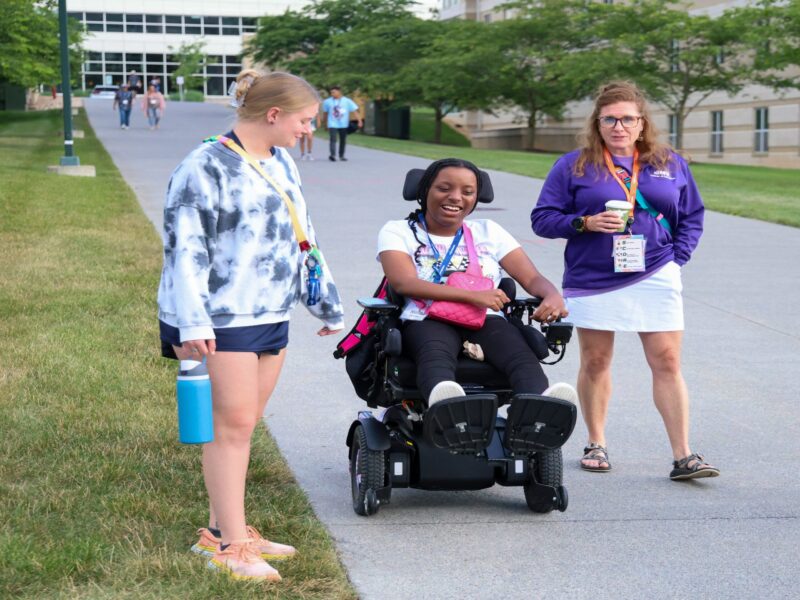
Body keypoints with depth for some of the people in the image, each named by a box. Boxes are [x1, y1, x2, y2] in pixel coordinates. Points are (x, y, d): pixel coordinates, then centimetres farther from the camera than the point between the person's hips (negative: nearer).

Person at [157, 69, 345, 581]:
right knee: (232, 426, -6)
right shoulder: (206, 168, -13)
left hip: (272, 317, 8)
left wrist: (327, 302, 28)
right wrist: (190, 323, -25)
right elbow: (184, 249, -17)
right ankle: (230, 545, 1)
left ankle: (224, 529, 23)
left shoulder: (281, 163, 14)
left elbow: (303, 237, 24)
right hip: (223, 321, -8)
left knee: (244, 424, 13)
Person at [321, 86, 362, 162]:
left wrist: (359, 120, -15)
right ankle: (332, 155, -26)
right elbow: (325, 113, 14)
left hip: (343, 125, 1)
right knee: (333, 139, -18)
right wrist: (325, 122, 22)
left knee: (343, 140, 9)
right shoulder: (327, 102, 2)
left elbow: (355, 110, -5)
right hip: (332, 124, -1)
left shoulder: (347, 101, -3)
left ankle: (341, 156, 23)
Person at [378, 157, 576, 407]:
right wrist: (473, 296, -19)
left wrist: (553, 297, -12)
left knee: (522, 356, -32)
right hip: (427, 321, -3)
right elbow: (404, 283, -6)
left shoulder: (488, 232, 25)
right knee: (436, 357, -40)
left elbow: (532, 278, 16)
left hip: (487, 321, 3)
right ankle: (444, 403, -73)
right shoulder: (397, 232, 14)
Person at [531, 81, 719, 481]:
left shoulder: (671, 165, 10)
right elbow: (542, 219, 1)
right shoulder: (574, 167, 4)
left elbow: (691, 218, 17)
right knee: (594, 362, 7)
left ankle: (683, 456, -5)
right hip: (592, 282, 0)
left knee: (667, 363, -6)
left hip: (655, 279, 1)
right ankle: (596, 444, 23)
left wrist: (677, 256, 3)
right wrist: (586, 223, -13)